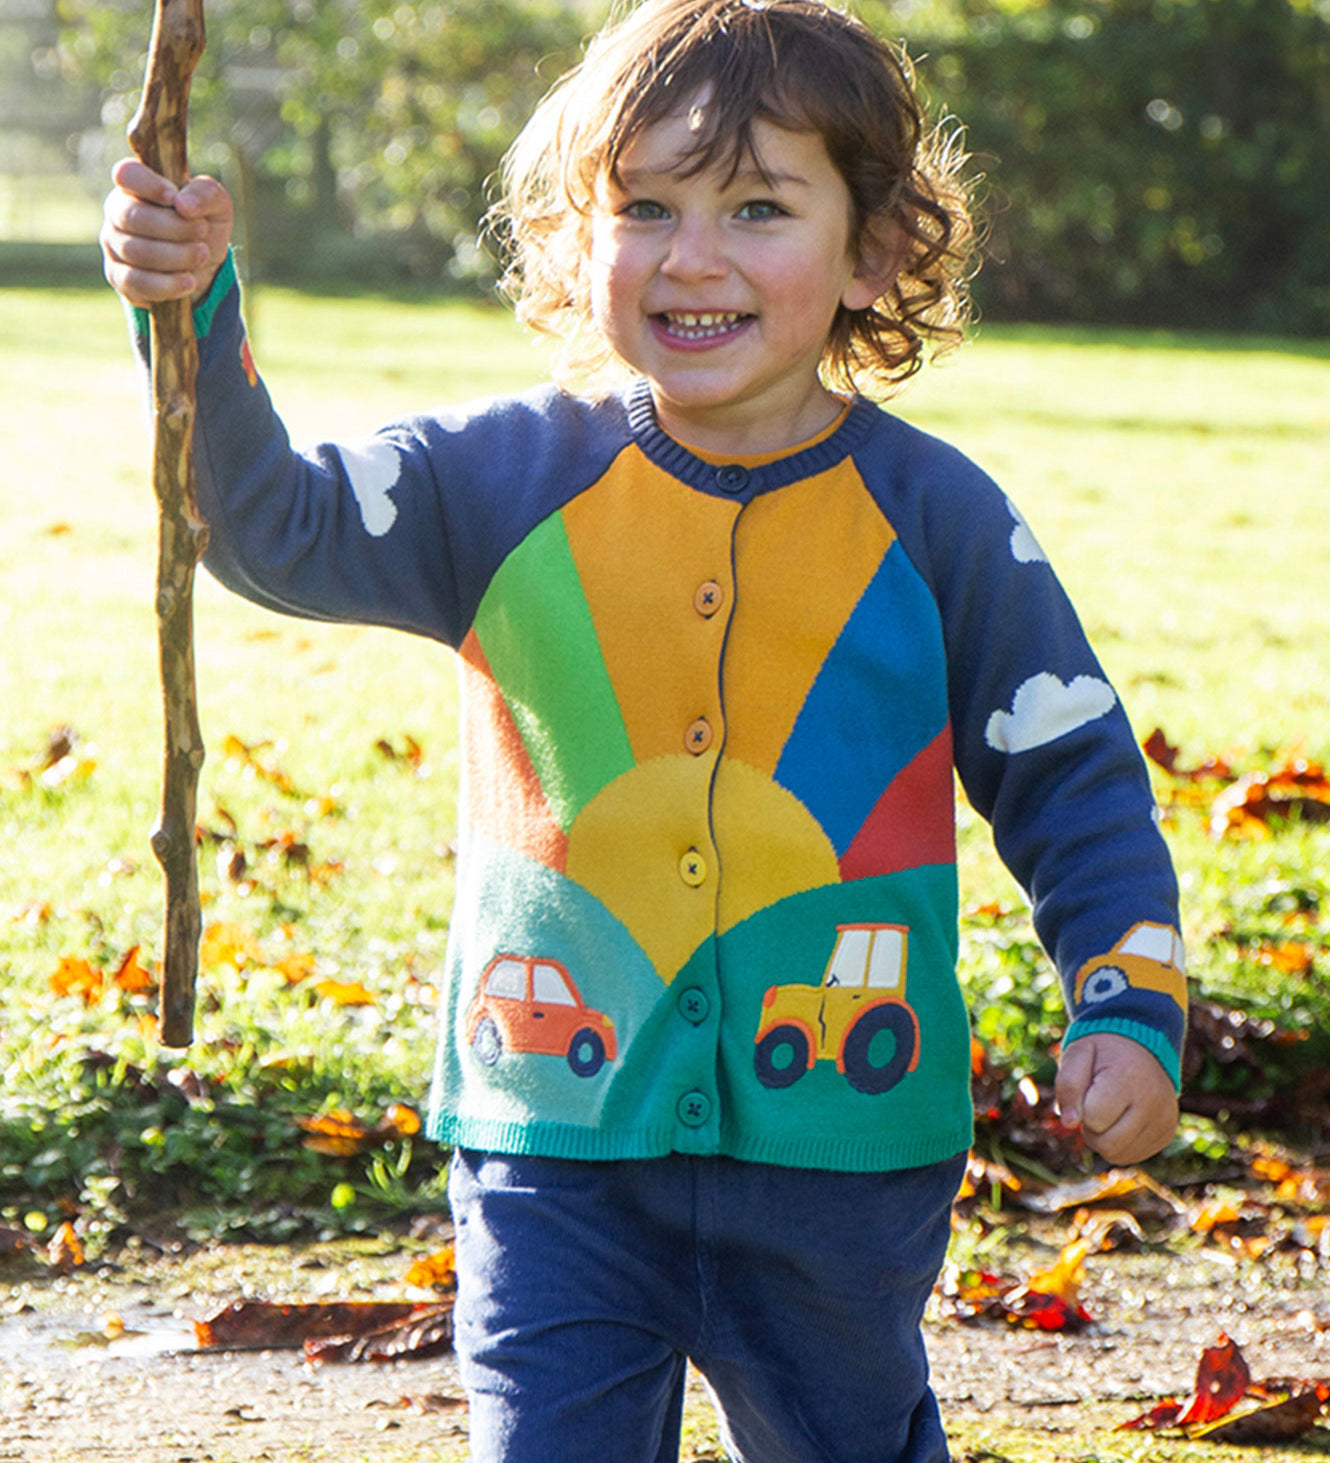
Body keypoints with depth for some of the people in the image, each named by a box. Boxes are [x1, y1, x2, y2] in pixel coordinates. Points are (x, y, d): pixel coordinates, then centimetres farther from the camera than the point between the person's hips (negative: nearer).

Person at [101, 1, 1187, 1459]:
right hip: (561, 1134, 0)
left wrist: (1129, 1007, -6)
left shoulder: (937, 520, -4)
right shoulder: (508, 480, -2)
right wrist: (192, 313, -26)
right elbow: (268, 520, -10)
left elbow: (1073, 776, 3)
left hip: (842, 1141, 0)